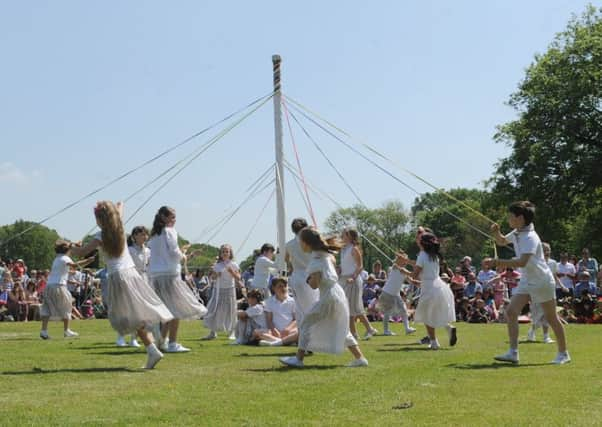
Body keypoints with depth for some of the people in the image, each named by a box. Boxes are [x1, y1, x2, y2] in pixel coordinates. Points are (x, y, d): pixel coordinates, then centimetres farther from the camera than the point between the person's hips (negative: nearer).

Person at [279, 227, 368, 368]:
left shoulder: (315, 260, -15)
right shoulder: (325, 253, 10)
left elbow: (314, 285, -18)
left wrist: (309, 279, 1)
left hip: (328, 297, -9)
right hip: (338, 294, 9)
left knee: (306, 324, -3)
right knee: (342, 330, 18)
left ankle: (298, 358, -7)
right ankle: (360, 358, 16)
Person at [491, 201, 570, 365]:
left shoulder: (530, 238, -24)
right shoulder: (516, 233, 3)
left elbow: (522, 262, -36)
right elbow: (502, 241, 24)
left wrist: (499, 262, -35)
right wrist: (496, 232, 3)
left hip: (542, 281, -8)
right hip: (526, 281, 8)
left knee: (551, 318, 4)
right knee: (510, 312, -6)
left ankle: (563, 354, 18)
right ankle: (513, 352, -7)